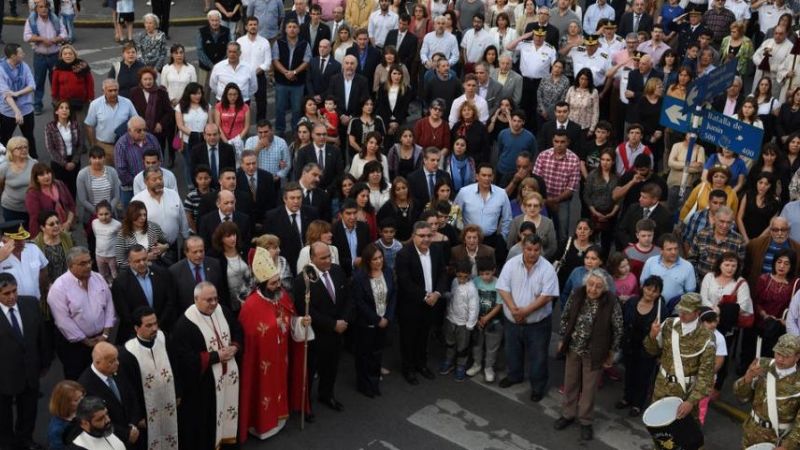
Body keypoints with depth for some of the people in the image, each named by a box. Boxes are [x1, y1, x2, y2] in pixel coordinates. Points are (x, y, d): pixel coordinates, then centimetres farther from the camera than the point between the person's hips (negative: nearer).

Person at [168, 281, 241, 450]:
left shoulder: (223, 311, -1)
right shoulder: (185, 324, -21)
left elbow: (238, 330, 14)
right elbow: (186, 358, -24)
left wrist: (234, 347, -7)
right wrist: (216, 356, -21)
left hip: (228, 374, 7)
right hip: (203, 382, -6)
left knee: (227, 408, 20)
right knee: (206, 422, 4)